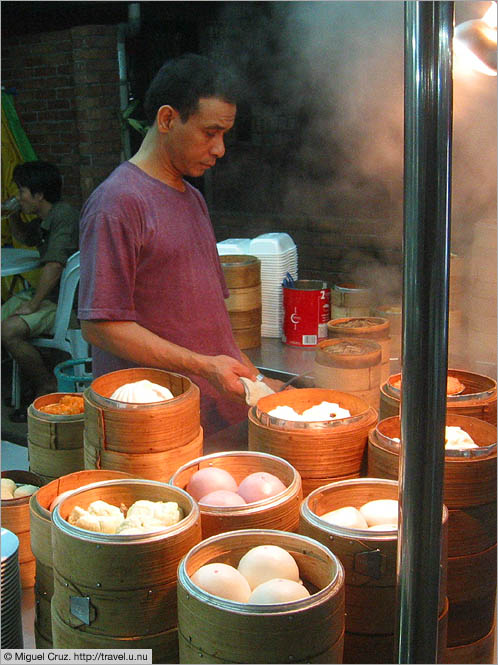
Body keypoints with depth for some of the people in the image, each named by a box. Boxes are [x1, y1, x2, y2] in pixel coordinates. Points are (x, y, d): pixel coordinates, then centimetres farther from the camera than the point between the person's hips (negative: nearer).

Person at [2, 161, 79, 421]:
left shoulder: (64, 215, -19)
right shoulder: (44, 219, 13)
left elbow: (54, 267, -27)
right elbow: (24, 237, 36)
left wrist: (33, 304, -21)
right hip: (47, 293, 10)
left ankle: (48, 386, -5)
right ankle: (34, 380, 8)